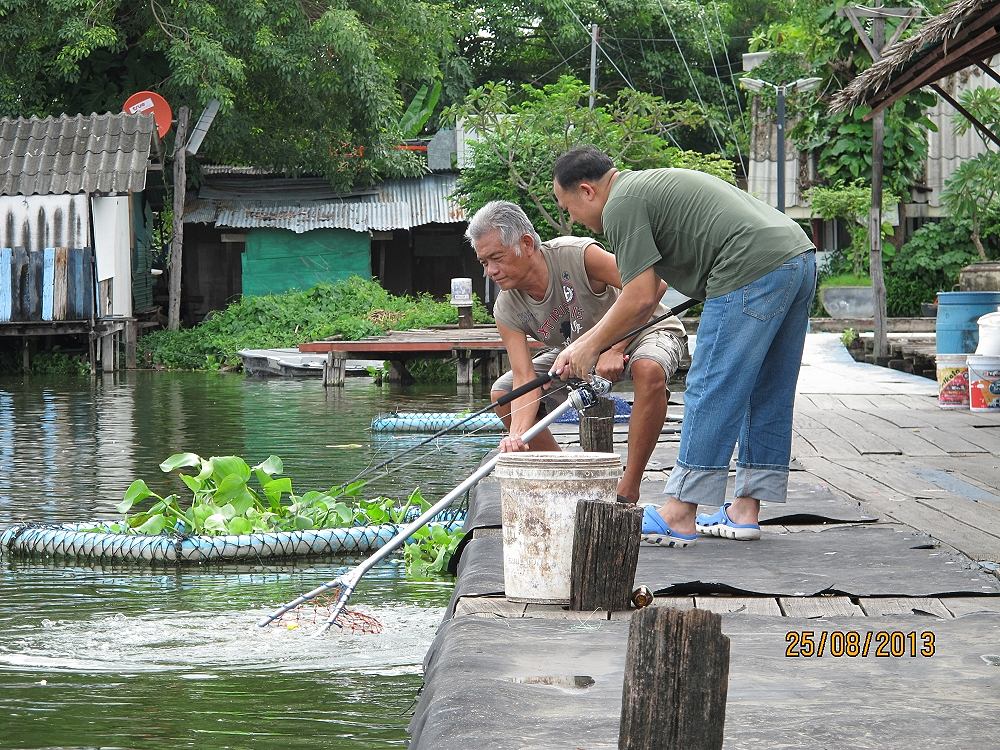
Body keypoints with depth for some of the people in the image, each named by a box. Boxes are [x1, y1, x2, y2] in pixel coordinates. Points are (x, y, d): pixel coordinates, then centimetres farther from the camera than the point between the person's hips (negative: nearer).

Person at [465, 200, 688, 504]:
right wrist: (518, 435, -42)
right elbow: (525, 379, -23)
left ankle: (628, 490, -29)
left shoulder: (577, 255, -34)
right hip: (581, 352, 6)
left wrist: (615, 348, -38)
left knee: (649, 370, -42)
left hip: (646, 330, -6)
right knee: (502, 394, -7)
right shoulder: (507, 310, -18)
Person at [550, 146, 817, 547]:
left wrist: (592, 346, 8)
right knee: (765, 395, 13)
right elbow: (649, 292, 33)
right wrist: (586, 343, 32)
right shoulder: (647, 185, 29)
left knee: (710, 391, -6)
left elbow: (641, 298, -7)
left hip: (753, 271, -10)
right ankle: (745, 510, 19)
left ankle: (679, 517, -3)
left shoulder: (621, 206, -3)